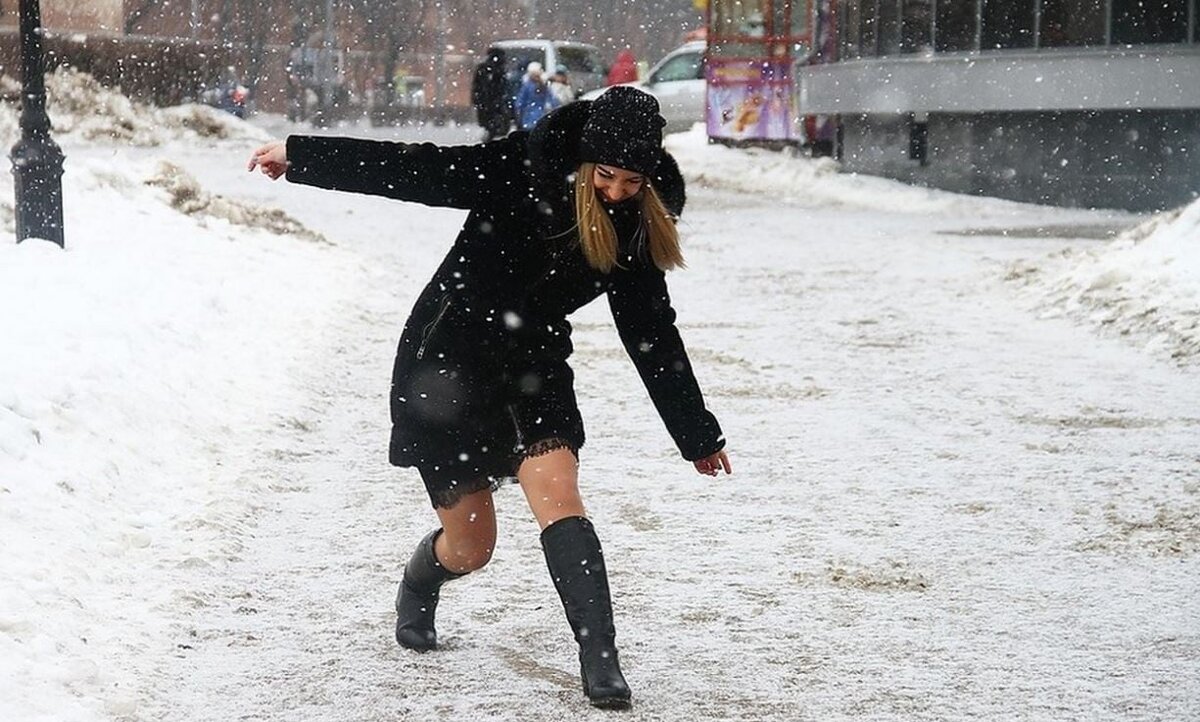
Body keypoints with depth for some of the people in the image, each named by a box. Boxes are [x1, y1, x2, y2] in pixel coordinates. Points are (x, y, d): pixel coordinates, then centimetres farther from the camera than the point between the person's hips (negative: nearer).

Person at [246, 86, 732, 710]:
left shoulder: (637, 227, -4)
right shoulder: (521, 174, -18)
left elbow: (652, 332, 6)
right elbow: (414, 170, -16)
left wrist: (698, 435, 13)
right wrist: (299, 155, -15)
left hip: (534, 365, 3)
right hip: (448, 360, -3)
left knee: (557, 495, -22)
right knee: (470, 546, 5)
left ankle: (600, 662, -21)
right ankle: (417, 589, 41)